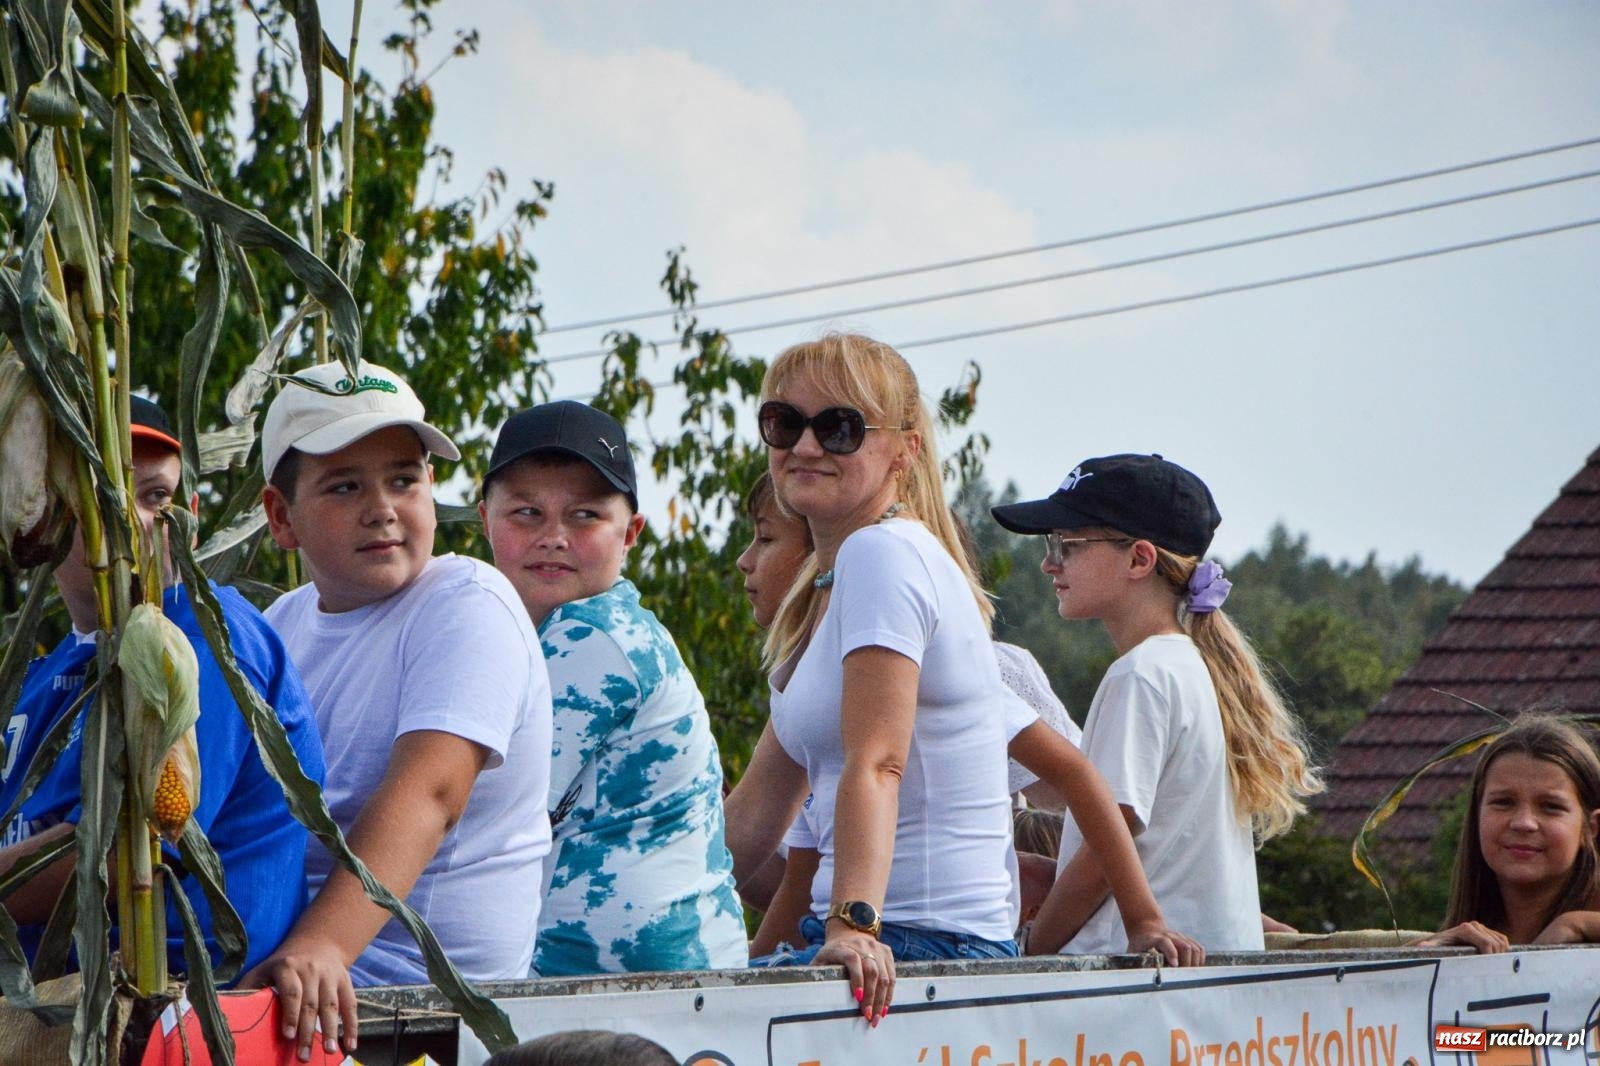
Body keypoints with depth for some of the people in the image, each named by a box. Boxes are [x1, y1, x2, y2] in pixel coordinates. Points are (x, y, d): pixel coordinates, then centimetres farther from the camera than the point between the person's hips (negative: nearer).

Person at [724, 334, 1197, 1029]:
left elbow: (875, 765, -23)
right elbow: (756, 811, 20)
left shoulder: (885, 553, -10)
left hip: (923, 946, -9)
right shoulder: (822, 590, 19)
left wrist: (854, 923, -32)